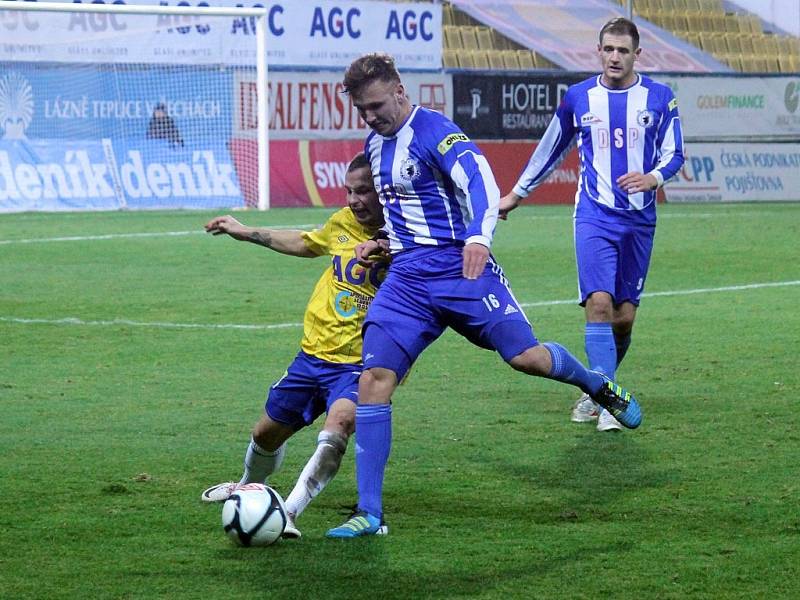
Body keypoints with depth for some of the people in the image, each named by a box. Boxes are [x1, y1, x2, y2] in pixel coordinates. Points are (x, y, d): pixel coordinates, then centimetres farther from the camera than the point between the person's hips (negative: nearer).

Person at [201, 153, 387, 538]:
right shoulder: (344, 222, 3)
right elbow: (307, 244, 25)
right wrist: (247, 233, 29)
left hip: (359, 364, -6)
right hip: (314, 352, 6)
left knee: (339, 423, -34)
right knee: (268, 431, 19)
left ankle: (288, 512, -34)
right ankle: (251, 487, 51)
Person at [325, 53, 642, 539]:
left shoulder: (434, 131, -11)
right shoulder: (374, 144, 14)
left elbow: (479, 180, -27)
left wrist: (478, 237, -45)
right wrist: (384, 242, 13)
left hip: (460, 269, -6)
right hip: (407, 278, 6)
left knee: (527, 358, -10)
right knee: (374, 377, -11)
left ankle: (600, 387, 28)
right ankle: (369, 514, -10)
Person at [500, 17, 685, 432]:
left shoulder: (659, 98, 2)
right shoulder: (578, 98, 4)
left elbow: (673, 154, 3)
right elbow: (551, 150, 19)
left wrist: (653, 178, -19)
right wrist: (516, 194, 26)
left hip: (639, 220, 1)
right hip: (594, 216, -1)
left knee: (624, 315, 4)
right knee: (599, 303, -18)